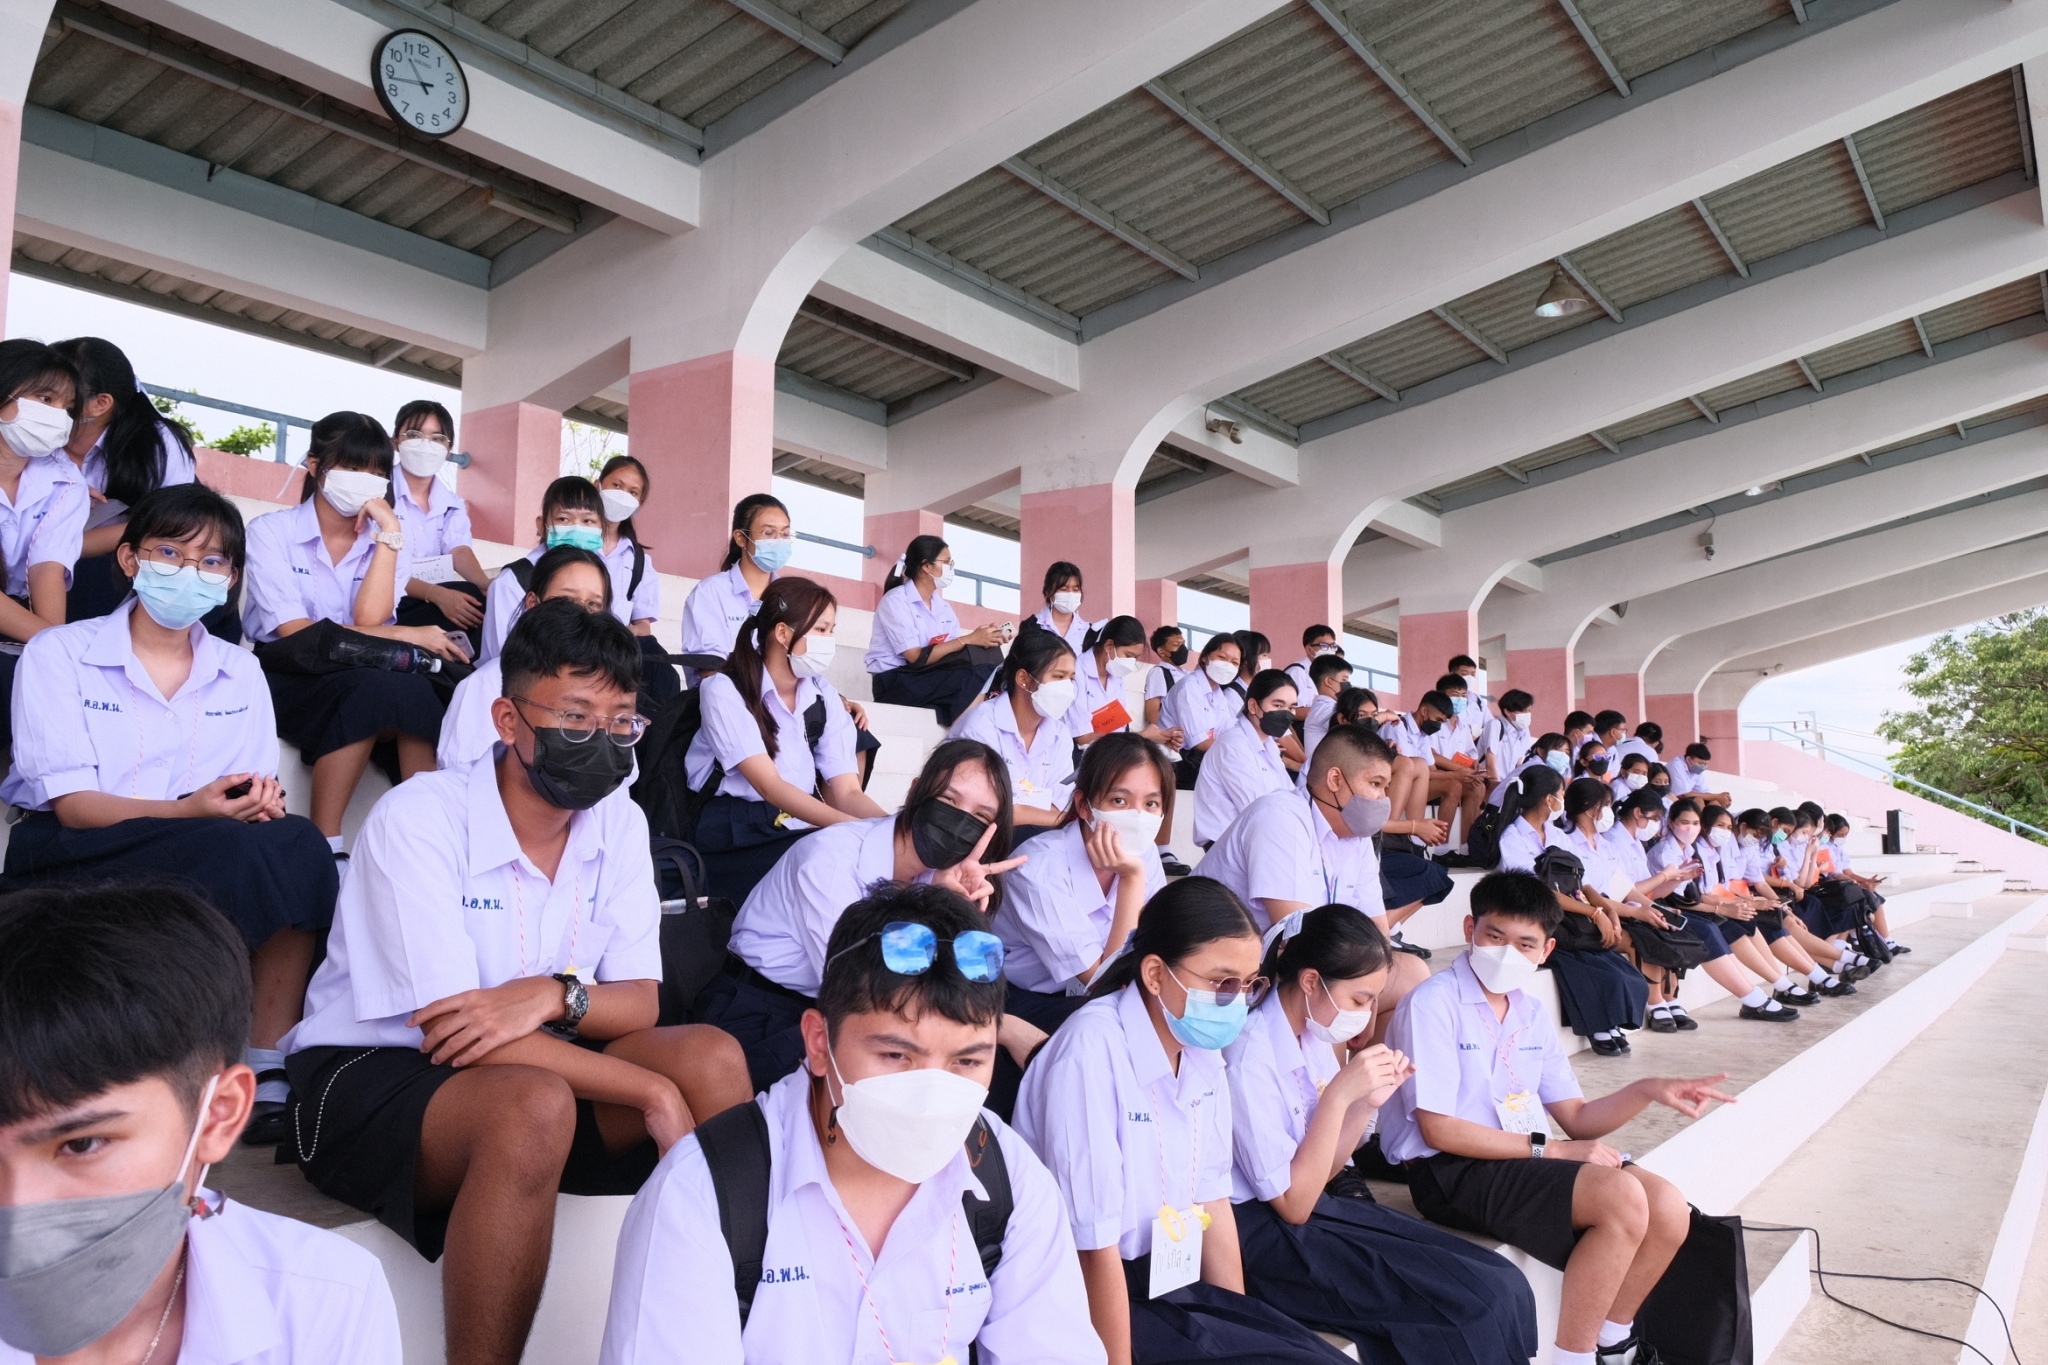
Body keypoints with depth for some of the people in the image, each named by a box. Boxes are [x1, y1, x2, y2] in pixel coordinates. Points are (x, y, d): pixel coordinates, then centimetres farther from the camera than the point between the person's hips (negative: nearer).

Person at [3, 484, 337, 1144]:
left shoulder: (240, 672, 14)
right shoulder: (58, 655, 2)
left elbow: (259, 795, 6)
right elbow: (72, 805, -8)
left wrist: (261, 800, -20)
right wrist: (192, 812, -27)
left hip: (210, 857, 4)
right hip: (75, 865, -3)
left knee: (296, 844, -31)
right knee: (240, 852, -34)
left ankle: (272, 1069, -29)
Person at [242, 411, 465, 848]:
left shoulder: (386, 540, 5)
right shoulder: (271, 531, -4)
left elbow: (369, 620, -12)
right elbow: (294, 632, -16)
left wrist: (388, 532, -15)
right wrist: (406, 636, -22)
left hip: (367, 681, 3)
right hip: (286, 680, -3)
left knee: (412, 689, -33)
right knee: (378, 685, -35)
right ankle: (324, 841, -26)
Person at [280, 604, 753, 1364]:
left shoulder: (620, 825, -3)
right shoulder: (418, 819, -19)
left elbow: (640, 1007, -5)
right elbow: (456, 1032, -24)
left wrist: (559, 994, -29)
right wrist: (655, 1093, -26)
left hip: (528, 1065, 5)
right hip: (366, 1075, -5)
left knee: (710, 1056, -20)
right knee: (536, 1105, -37)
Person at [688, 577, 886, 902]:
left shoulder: (825, 697, 10)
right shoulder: (725, 690, -7)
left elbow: (847, 792, 0)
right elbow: (769, 786, -18)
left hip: (803, 834, 5)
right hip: (734, 842, -5)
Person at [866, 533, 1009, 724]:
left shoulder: (943, 607, 13)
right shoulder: (896, 601, -10)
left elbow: (954, 653, 3)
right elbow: (916, 657, -19)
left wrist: (985, 639, -15)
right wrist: (970, 640, -21)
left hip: (931, 680, 7)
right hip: (895, 683, -7)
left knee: (986, 653, -19)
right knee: (976, 675, -27)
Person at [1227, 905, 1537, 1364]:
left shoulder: (1317, 1034, 3)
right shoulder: (1251, 1056, -21)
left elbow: (1320, 1172, 11)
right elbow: (1293, 1204, -18)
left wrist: (1369, 1101, -4)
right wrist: (1338, 1095, -24)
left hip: (1316, 1206, 8)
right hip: (1263, 1236, -8)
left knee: (1506, 1284, -4)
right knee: (1480, 1302, -15)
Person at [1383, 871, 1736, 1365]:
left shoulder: (1531, 1016, 13)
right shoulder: (1434, 1004, -13)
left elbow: (1577, 1118, 12)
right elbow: (1439, 1129, -16)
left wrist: (1646, 1090, -4)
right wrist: (1548, 1150, -13)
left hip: (1522, 1159, 8)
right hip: (1451, 1173, -8)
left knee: (1668, 1209, -5)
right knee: (1622, 1197, -23)